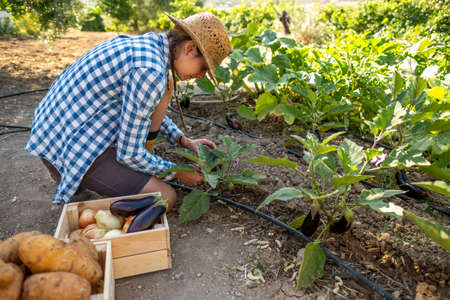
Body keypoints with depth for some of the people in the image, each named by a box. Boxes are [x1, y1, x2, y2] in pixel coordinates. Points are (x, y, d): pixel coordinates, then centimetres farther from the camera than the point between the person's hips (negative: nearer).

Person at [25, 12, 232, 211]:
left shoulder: (142, 43, 5)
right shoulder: (150, 71, -26)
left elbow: (150, 107, 21)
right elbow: (128, 154, -20)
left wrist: (185, 141, 12)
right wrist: (177, 173, -5)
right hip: (70, 149, -9)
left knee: (165, 86, 8)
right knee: (166, 199, -13)